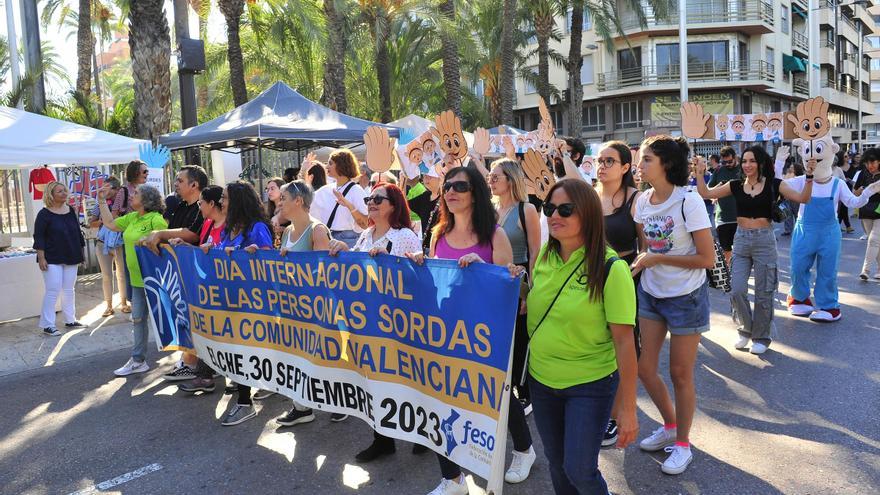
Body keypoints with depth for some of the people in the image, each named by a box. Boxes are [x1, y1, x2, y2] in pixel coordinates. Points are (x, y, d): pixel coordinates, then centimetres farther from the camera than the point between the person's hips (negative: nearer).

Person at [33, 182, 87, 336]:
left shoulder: (71, 211, 8)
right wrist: (41, 258, -15)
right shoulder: (44, 214, -8)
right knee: (53, 291, -6)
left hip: (71, 258, 6)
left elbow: (78, 232, 15)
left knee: (69, 290, 12)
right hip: (52, 259, -5)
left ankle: (70, 320, 22)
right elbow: (38, 237, -10)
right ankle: (47, 325, 1)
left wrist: (81, 252, 15)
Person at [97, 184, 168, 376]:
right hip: (137, 279, 9)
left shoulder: (156, 219, -16)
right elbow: (110, 224, 23)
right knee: (138, 319, 14)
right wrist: (102, 201, 21)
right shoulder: (132, 218, 12)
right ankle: (138, 361, 25)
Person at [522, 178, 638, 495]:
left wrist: (627, 408, -16)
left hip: (590, 385, -5)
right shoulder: (544, 256, -2)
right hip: (541, 378, 5)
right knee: (556, 463, 17)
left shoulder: (610, 268, -18)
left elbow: (624, 341, -17)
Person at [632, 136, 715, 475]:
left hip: (686, 297, -6)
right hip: (651, 293, 6)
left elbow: (707, 259, -19)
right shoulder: (642, 201, 0)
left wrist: (656, 259, -19)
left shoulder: (689, 202, -19)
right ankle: (670, 426, 35)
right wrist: (640, 262, -6)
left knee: (680, 373, 5)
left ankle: (682, 443, 26)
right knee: (644, 367, 10)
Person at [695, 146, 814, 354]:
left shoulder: (773, 184, -3)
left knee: (763, 293, 6)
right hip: (741, 240, 2)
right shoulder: (736, 185, 4)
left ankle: (762, 337, 22)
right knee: (737, 291, -1)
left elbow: (803, 198, -10)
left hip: (764, 240, -2)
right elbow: (706, 193, 1)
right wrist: (700, 173, -7)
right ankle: (746, 330, 22)